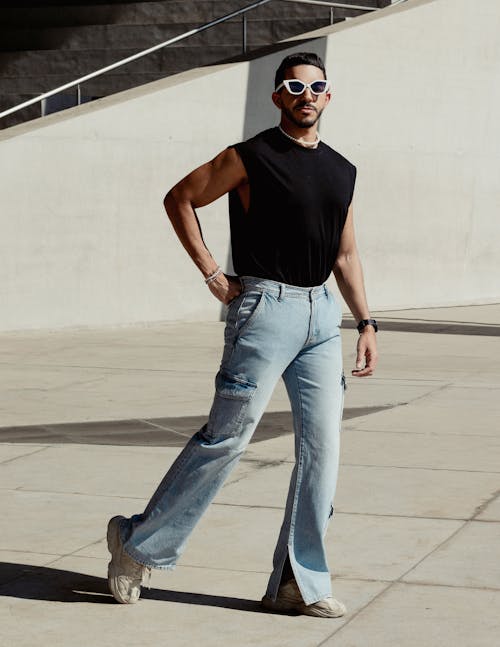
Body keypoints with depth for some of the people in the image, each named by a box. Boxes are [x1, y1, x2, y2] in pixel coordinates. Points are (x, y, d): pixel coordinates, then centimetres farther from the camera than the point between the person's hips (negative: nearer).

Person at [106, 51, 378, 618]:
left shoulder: (341, 171, 14)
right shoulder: (251, 157, -4)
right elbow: (180, 199, 1)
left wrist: (366, 323, 12)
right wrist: (211, 274, -4)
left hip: (322, 315, 6)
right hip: (265, 309, -6)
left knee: (321, 448, 1)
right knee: (227, 436, -6)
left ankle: (299, 583, 7)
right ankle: (138, 543, 8)